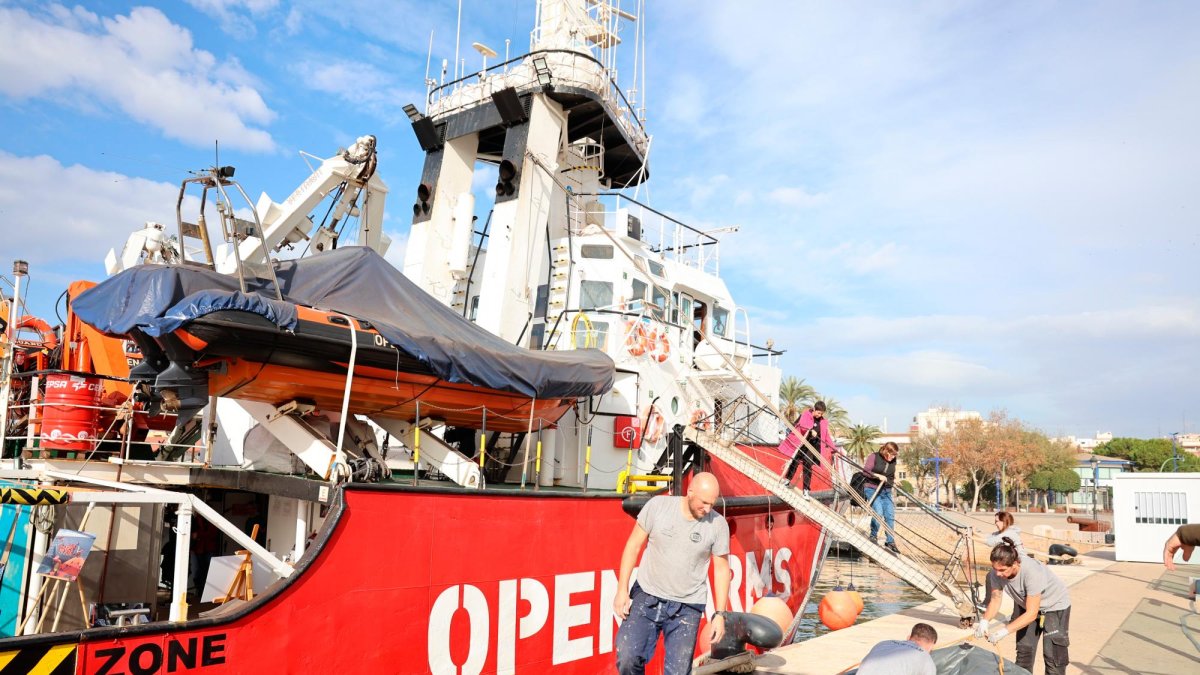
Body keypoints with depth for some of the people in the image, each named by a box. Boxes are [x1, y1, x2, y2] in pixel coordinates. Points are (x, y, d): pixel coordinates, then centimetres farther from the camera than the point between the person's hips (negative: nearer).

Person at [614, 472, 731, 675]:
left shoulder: (718, 524, -8)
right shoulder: (658, 505, -9)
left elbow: (722, 569, 2)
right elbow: (633, 545, -2)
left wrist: (719, 614, 0)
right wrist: (622, 590, -4)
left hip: (687, 608, 0)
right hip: (646, 597, 0)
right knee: (627, 657, -13)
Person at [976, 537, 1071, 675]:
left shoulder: (1032, 572, -41)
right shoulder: (996, 572, -25)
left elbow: (1031, 613, -36)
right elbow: (995, 599, -14)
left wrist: (1005, 631, -42)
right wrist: (985, 621, -32)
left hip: (1055, 605, -5)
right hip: (1026, 604, 5)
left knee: (1053, 655, -9)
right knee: (1023, 648, 9)